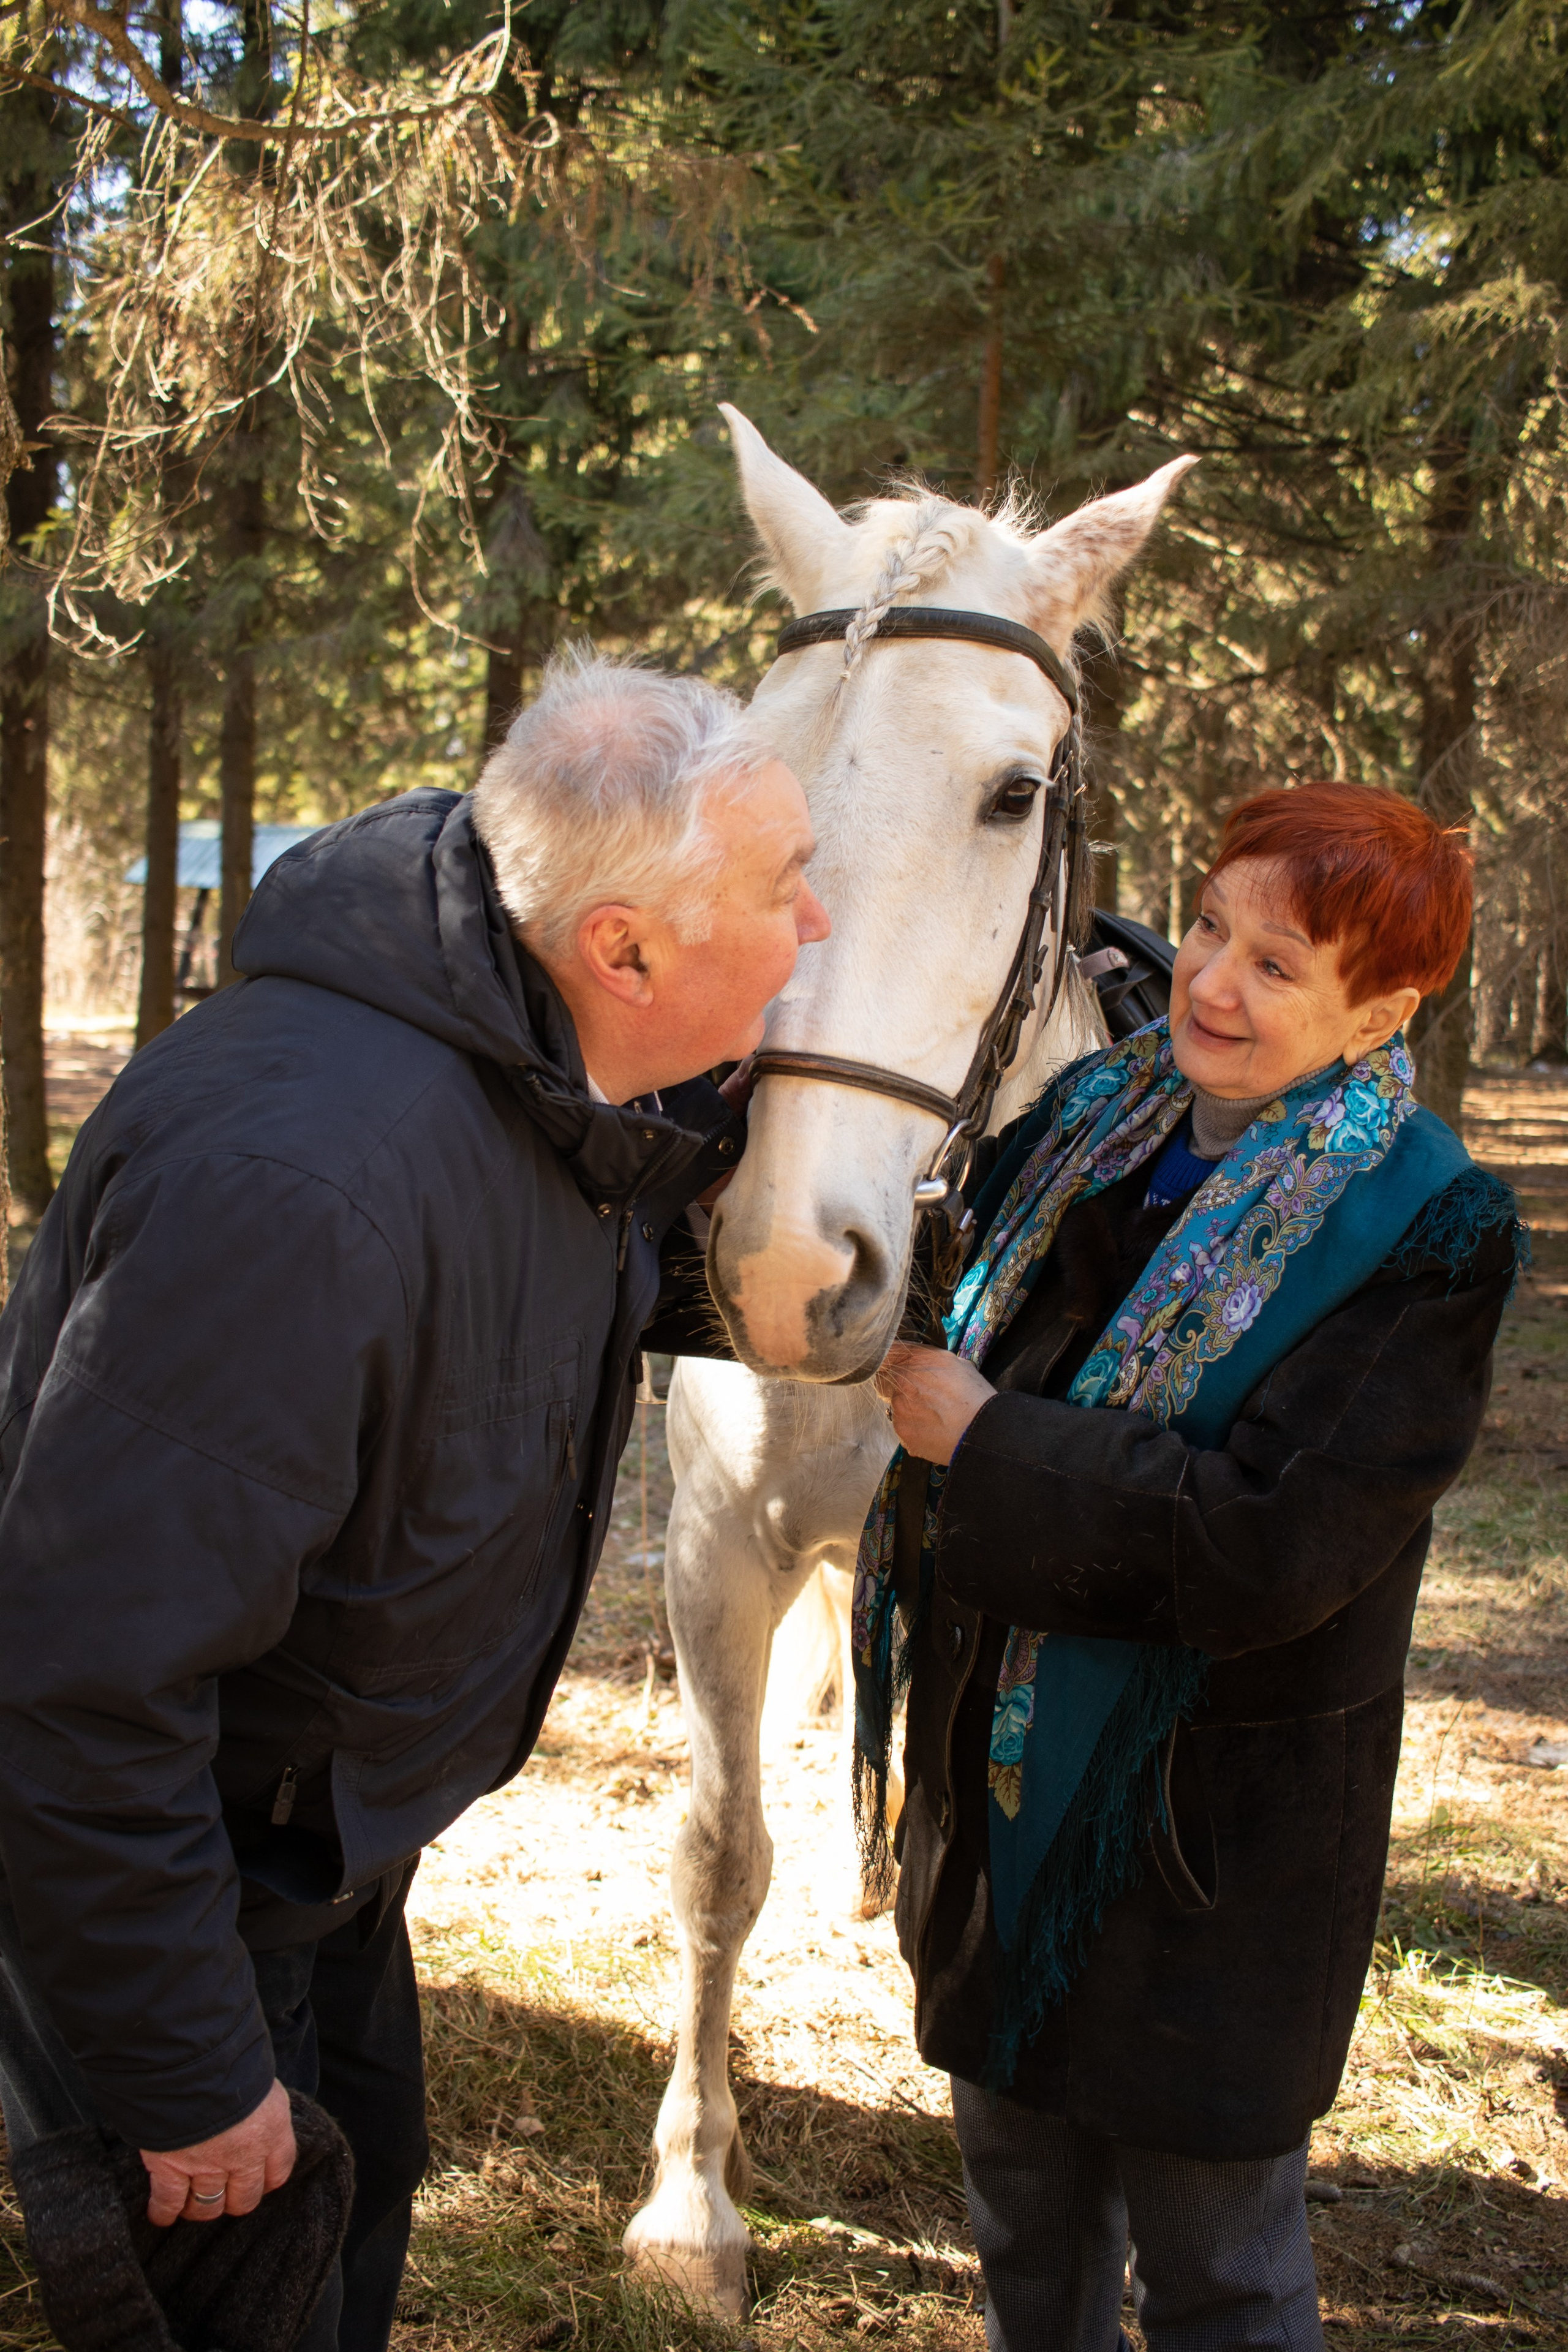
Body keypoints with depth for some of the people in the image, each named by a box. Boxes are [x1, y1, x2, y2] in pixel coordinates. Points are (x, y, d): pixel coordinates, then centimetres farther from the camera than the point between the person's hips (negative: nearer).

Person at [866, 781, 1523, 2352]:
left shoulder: (1421, 1235, -19)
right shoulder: (1095, 1120, 0)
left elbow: (1268, 1551, -26)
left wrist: (977, 1432, -23)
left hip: (1215, 1817, -6)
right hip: (1001, 1771, 6)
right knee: (1022, 2205, 25)